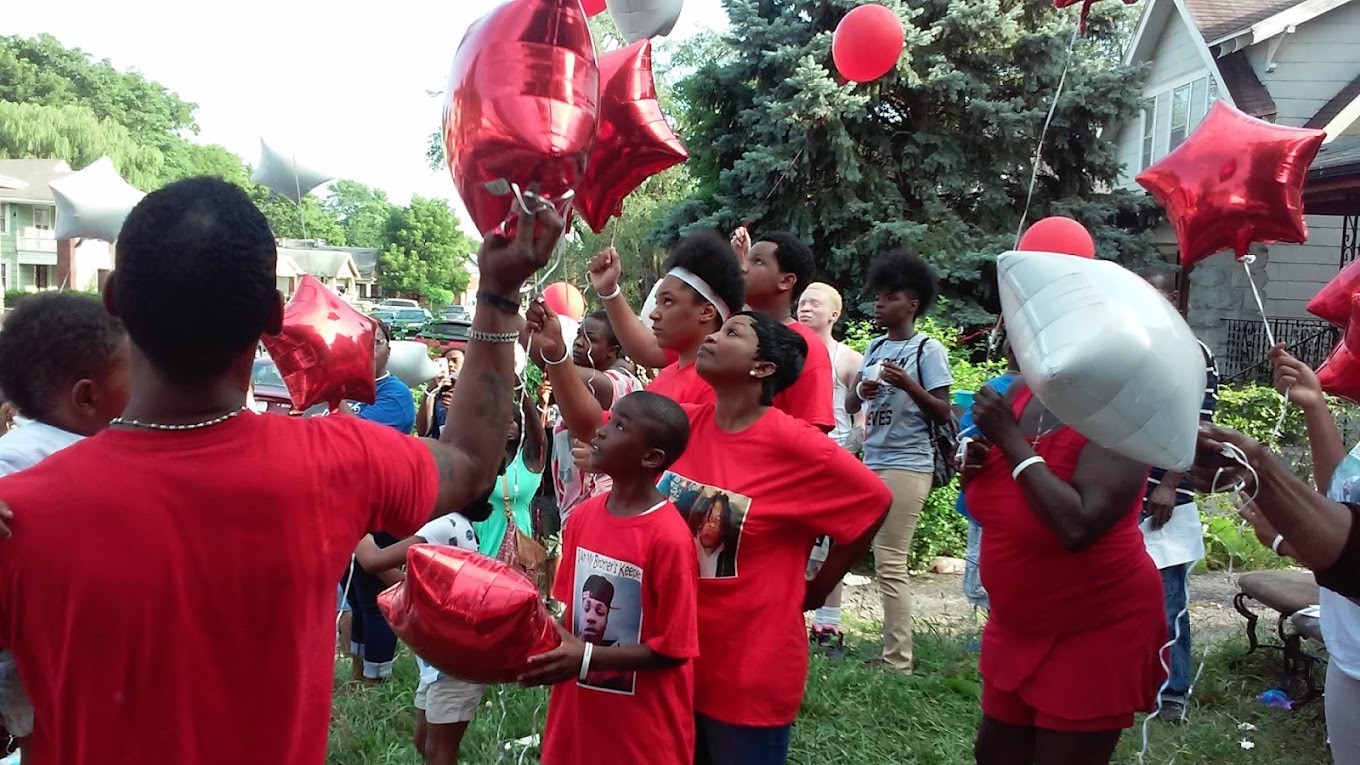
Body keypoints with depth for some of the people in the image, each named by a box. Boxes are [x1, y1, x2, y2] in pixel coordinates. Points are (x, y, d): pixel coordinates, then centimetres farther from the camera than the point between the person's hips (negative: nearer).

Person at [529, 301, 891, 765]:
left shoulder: (794, 444, -18)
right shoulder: (682, 424, -2)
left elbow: (875, 501, -8)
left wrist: (817, 588, -2)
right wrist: (555, 353, -9)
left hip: (750, 671, -5)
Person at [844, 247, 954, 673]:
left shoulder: (927, 349, -5)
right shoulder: (875, 348, 13)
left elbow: (943, 415, -7)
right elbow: (850, 406, 14)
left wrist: (909, 385, -21)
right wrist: (861, 391, -7)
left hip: (906, 467, -7)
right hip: (871, 463, 7)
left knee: (890, 563, -6)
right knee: (884, 560, 10)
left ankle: (897, 658, 3)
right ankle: (894, 649, 20)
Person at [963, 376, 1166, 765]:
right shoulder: (1020, 392, -3)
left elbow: (1078, 527, -37)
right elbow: (991, 500, 11)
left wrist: (1009, 438, -30)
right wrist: (973, 467, -12)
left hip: (1098, 626, -7)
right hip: (1019, 622, 7)